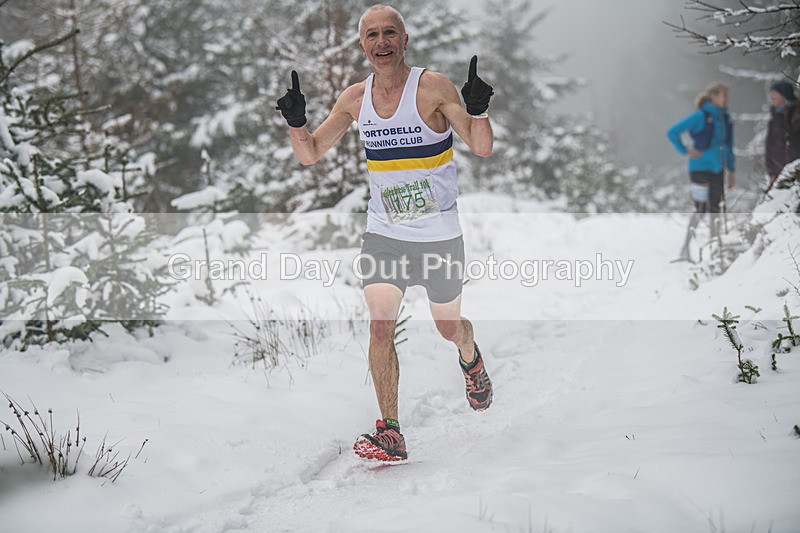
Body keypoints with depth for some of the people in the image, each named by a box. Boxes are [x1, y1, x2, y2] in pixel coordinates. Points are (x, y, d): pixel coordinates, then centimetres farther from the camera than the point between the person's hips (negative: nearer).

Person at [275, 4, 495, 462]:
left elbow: (482, 149, -18)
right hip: (383, 233, 3)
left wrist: (478, 111, -38)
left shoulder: (433, 87, -14)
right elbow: (311, 154, 4)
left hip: (439, 235, -3)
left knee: (449, 328, 14)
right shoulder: (356, 98, -2)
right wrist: (296, 123, -16)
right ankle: (391, 435, -3)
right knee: (380, 327, -10)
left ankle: (471, 358, 51)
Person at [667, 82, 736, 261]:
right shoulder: (701, 116, -14)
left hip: (717, 170, 7)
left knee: (714, 209, 9)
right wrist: (685, 151, -12)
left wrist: (732, 171, 14)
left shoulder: (725, 118, 7)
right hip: (700, 168, -7)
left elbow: (729, 146, 16)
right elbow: (672, 132, -13)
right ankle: (686, 248, 2)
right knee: (700, 210, -8)